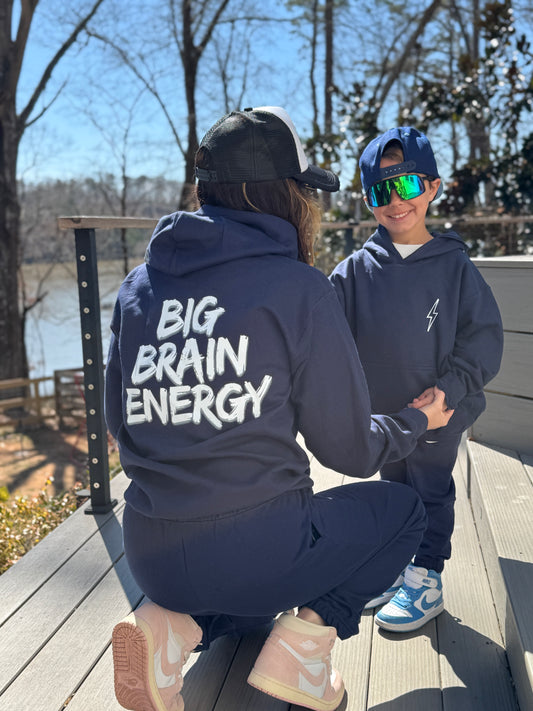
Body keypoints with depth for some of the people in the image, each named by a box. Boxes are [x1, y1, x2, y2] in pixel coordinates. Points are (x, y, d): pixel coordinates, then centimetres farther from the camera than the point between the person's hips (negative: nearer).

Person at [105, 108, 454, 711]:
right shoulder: (300, 289, -10)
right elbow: (350, 449, -3)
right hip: (253, 551, -5)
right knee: (401, 509, 20)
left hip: (148, 555, 6)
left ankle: (174, 626, 8)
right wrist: (418, 422, 18)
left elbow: (119, 425, 13)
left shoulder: (139, 285, 5)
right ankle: (304, 637, 1)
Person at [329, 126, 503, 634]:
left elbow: (483, 334, -8)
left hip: (439, 413, -3)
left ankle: (425, 578, 26)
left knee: (431, 492, 9)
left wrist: (450, 387, -18)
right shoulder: (356, 272, -4)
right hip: (381, 411, 3)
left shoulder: (454, 265, -8)